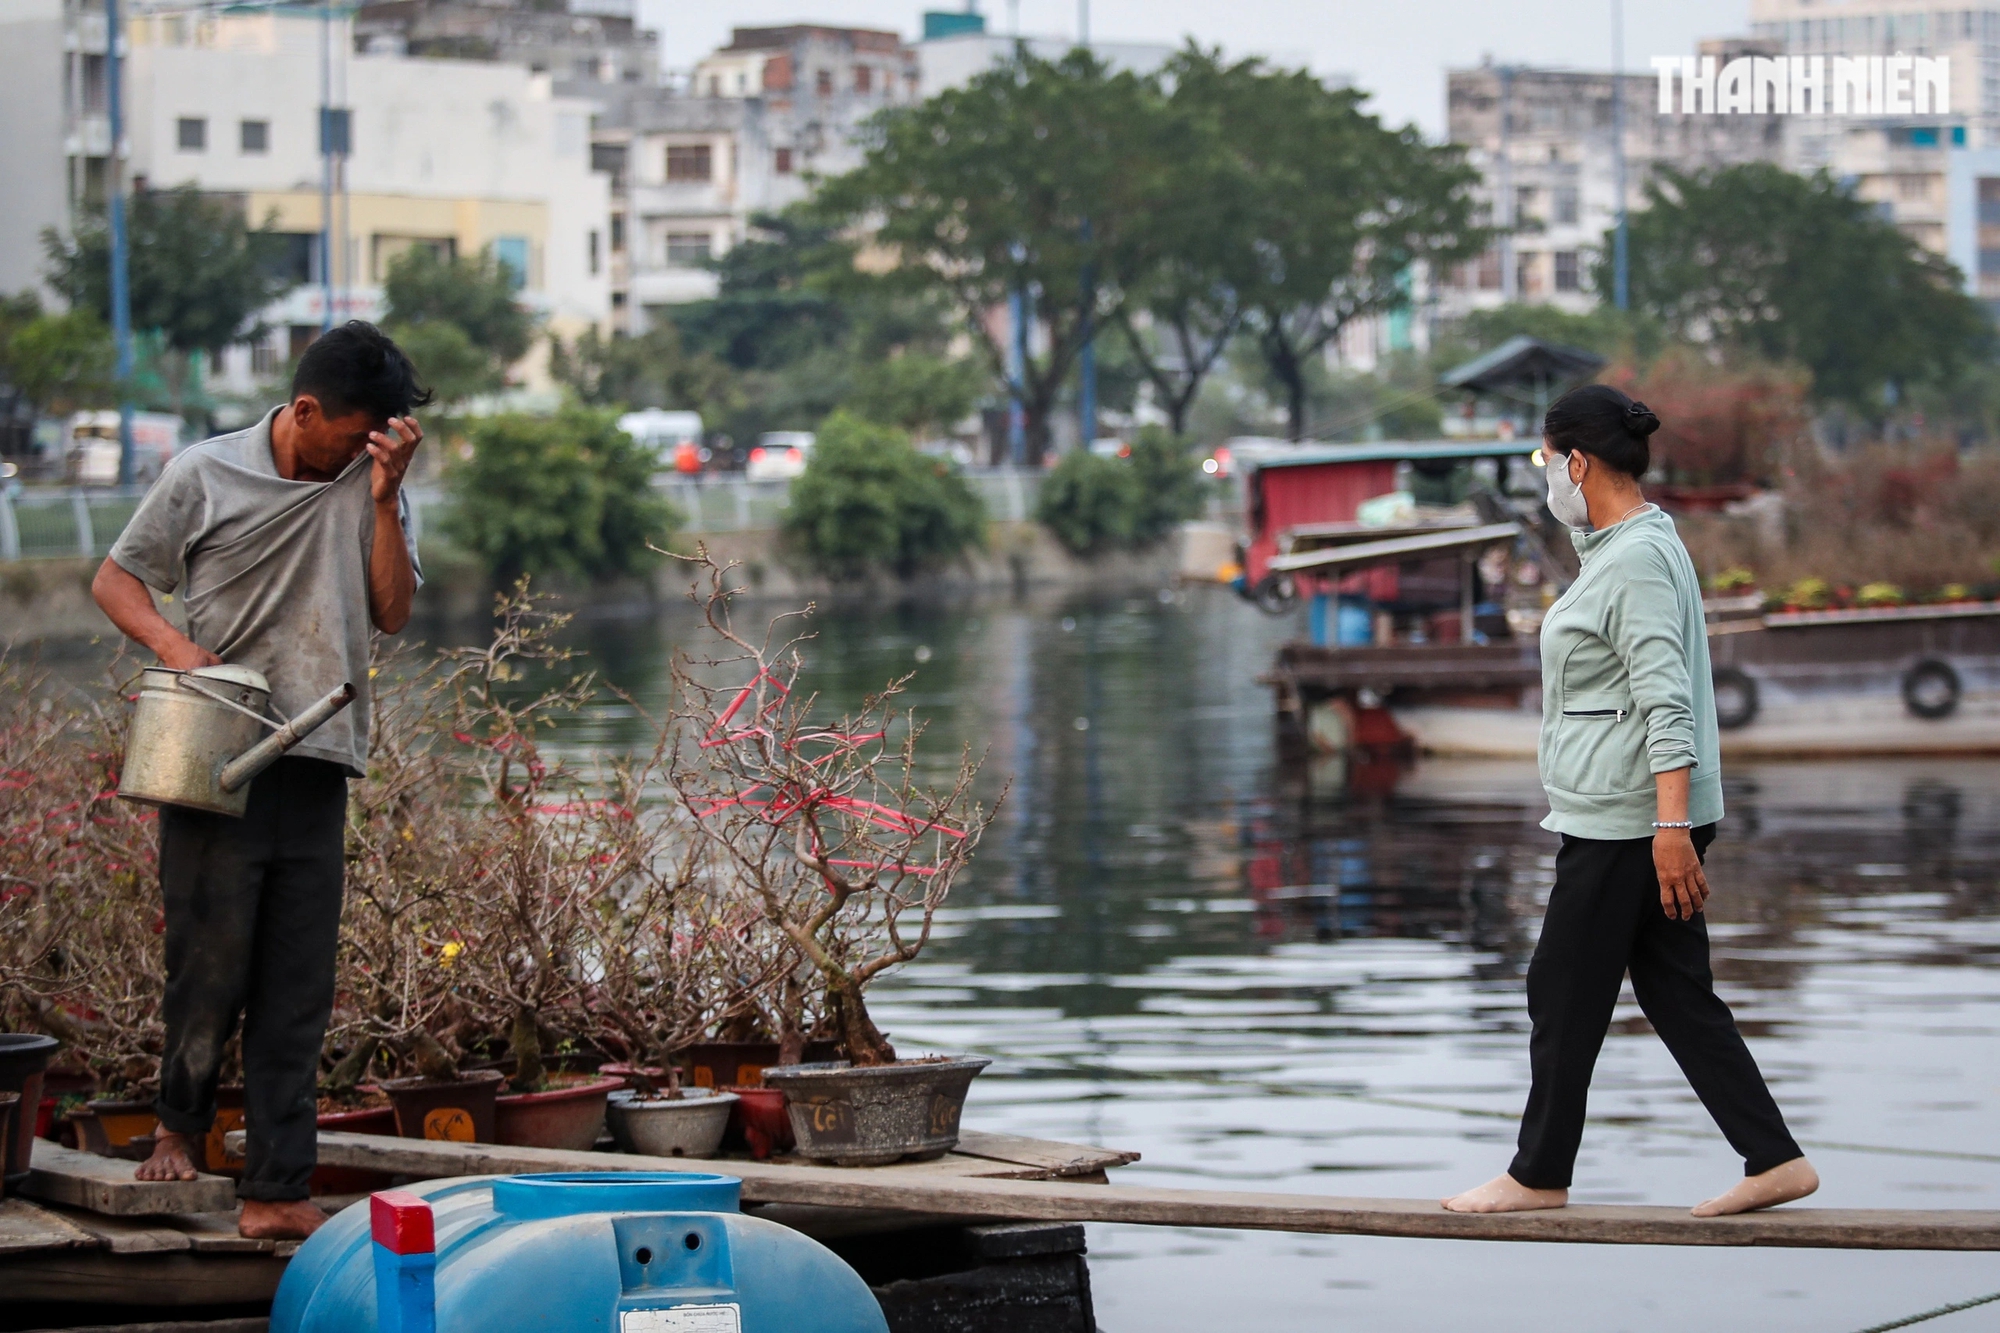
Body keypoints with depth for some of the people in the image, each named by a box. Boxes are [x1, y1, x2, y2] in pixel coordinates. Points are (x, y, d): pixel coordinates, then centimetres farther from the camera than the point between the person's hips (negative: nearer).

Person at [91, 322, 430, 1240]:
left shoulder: (368, 485, 8)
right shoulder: (206, 475, -1)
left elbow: (393, 612, 2)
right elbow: (115, 579, 6)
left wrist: (384, 497, -7)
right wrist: (172, 644, -12)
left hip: (316, 767, 3)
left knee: (297, 991, 1)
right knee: (210, 964, 0)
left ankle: (276, 1193, 3)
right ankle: (179, 1121, 28)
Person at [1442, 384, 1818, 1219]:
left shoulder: (1635, 561, -16)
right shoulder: (1625, 546, 16)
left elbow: (1667, 701, -24)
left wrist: (1671, 826, -29)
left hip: (1627, 818, -10)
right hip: (1623, 815, 10)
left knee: (1564, 993, 1)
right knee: (1675, 991, 9)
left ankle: (1540, 1174, 12)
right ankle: (1774, 1160, 6)